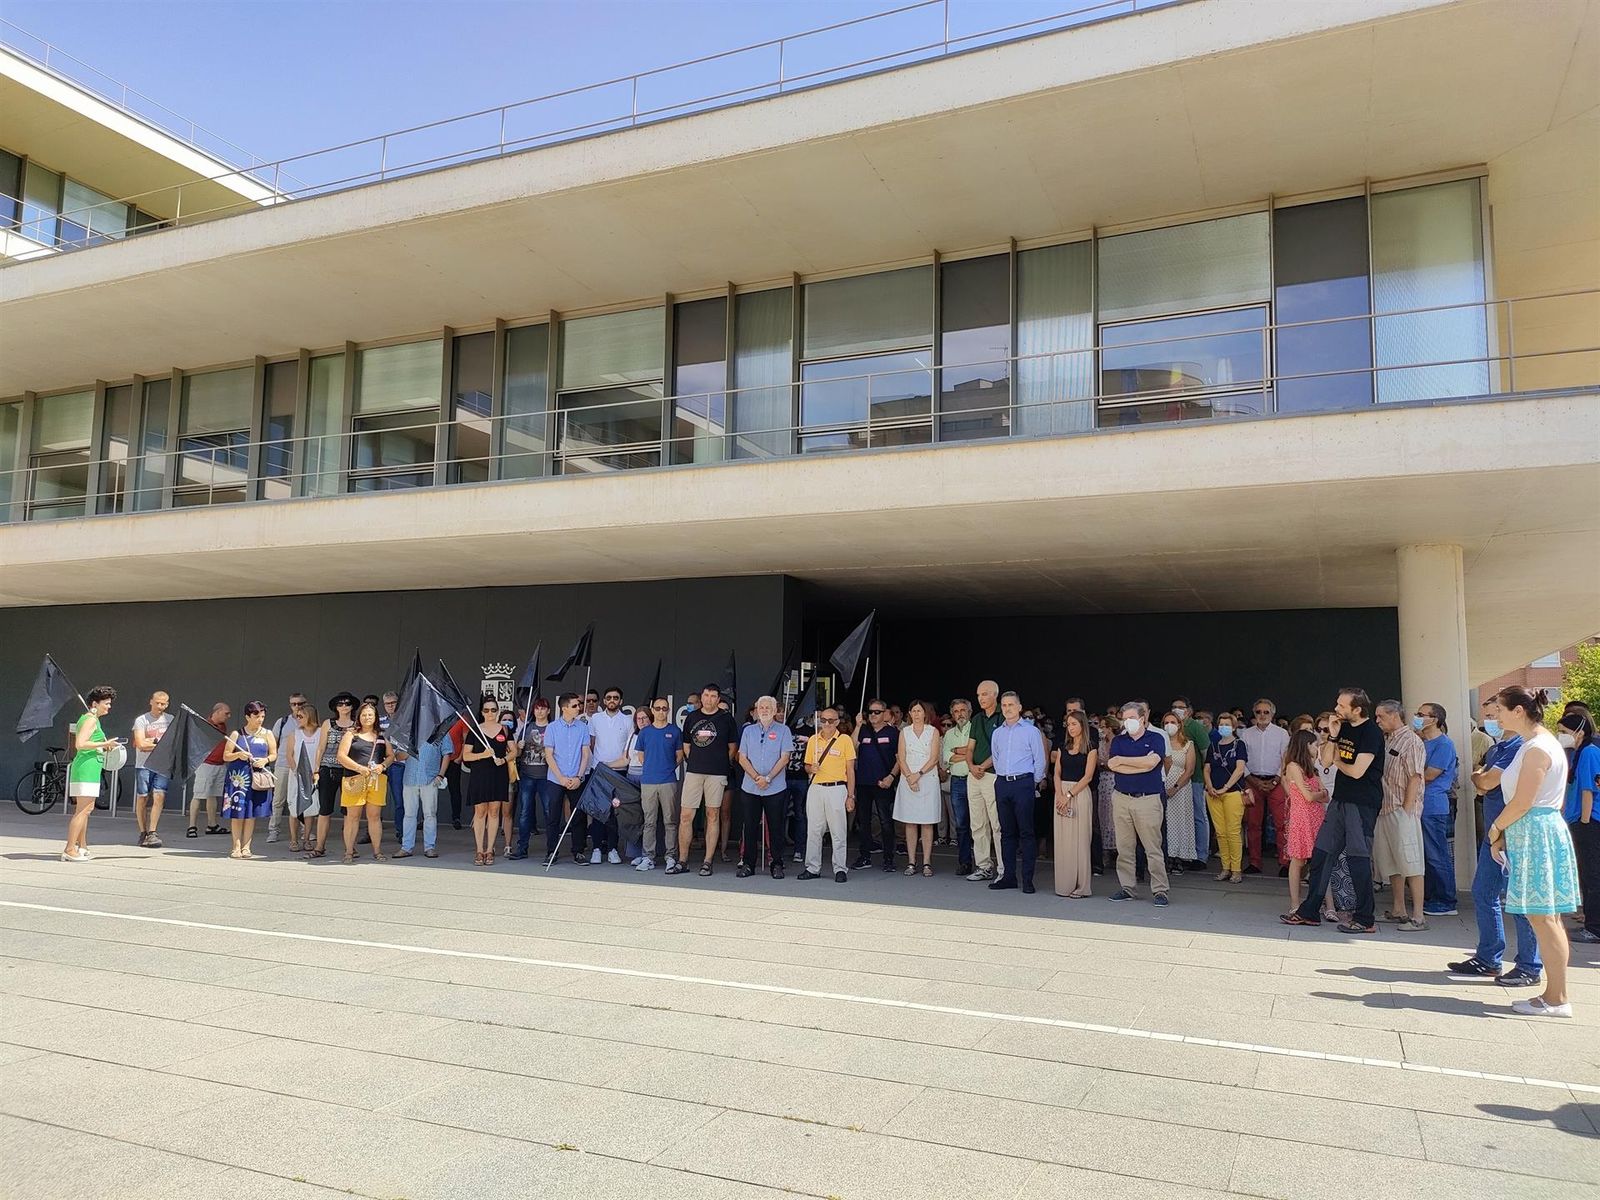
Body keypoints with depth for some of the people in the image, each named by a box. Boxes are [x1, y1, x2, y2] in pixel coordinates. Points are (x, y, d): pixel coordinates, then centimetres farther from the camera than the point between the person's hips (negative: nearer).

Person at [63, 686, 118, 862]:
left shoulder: (87, 718, 19)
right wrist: (105, 743, -17)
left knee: (87, 808, 16)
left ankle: (81, 847, 23)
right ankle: (69, 850, -10)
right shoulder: (91, 720, -11)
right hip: (88, 766, -11)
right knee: (83, 810, -10)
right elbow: (80, 744, -22)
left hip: (82, 767, 11)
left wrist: (104, 746, 16)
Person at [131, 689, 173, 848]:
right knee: (142, 798, 3)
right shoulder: (141, 720, 0)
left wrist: (152, 742, -8)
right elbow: (141, 744, -10)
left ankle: (152, 833, -8)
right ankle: (143, 833, 14)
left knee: (159, 796, -10)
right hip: (144, 765, -1)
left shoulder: (171, 720, 10)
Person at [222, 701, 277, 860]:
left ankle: (246, 847, 10)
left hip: (258, 779, 1)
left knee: (251, 814, 3)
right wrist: (238, 755, -13)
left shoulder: (267, 734, 9)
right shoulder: (236, 734, 5)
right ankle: (236, 847, 5)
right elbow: (225, 756, 6)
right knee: (237, 813, -2)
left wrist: (266, 760, -10)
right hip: (238, 777, -1)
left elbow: (274, 755, 10)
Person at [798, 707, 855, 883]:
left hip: (837, 789, -4)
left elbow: (850, 769, -1)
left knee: (838, 832, -1)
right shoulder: (813, 739, 10)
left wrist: (851, 796, -4)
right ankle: (813, 868, 15)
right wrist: (811, 768, -7)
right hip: (815, 789, 4)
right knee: (813, 831, 7)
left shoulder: (845, 739, -1)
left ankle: (839, 869, 7)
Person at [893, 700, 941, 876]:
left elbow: (934, 758, -3)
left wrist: (918, 774, -13)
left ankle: (926, 863, -1)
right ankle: (911, 862, 5)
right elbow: (901, 758, 4)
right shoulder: (904, 732, 10)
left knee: (927, 822, -3)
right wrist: (909, 776, -10)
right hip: (908, 780, 2)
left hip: (928, 779, -2)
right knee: (909, 822, 1)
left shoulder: (933, 731, 5)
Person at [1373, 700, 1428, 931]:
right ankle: (1398, 910, 22)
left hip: (1403, 810, -9)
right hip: (1385, 808, 9)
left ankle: (1418, 916, -5)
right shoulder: (1386, 740, 16)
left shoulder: (1411, 740, -8)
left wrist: (1406, 810, -17)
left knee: (1410, 862, -7)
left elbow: (1415, 777, -13)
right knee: (1390, 862, 13)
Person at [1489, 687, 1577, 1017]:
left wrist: (1496, 828, -3)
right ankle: (1554, 994, 17)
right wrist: (1503, 836, 13)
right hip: (1528, 836, 10)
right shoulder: (1532, 744, 15)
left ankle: (1557, 1000, 0)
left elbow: (1522, 803, -18)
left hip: (1537, 836, -10)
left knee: (1542, 916, -5)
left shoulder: (1538, 748, -16)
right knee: (1544, 917, 11)